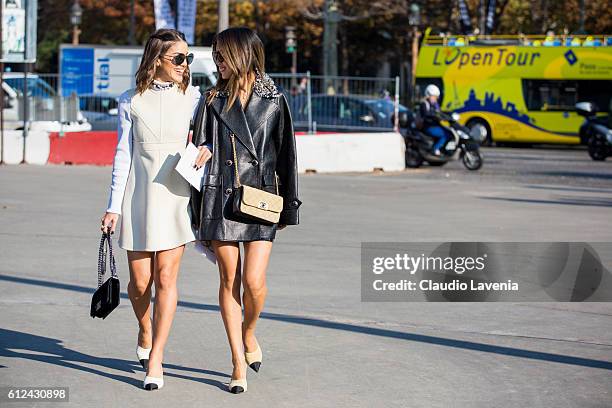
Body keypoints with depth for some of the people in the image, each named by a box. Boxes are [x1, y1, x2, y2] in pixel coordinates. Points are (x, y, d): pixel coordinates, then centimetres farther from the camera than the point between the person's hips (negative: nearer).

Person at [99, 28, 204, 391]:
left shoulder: (193, 98, 4)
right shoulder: (132, 101, 3)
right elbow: (123, 155, 4)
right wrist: (114, 207, 2)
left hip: (177, 197, 0)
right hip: (140, 197, 0)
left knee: (166, 278, -6)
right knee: (140, 282, 3)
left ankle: (154, 361, 0)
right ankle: (146, 332, 35)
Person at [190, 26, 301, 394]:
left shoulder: (273, 100, 3)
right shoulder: (213, 100, 8)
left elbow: (286, 154, 6)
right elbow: (202, 151, 10)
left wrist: (288, 207, 5)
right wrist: (199, 209, 7)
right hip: (220, 199, 2)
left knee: (254, 281, -10)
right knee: (229, 280, 3)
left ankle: (249, 333, 22)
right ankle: (239, 363, 10)